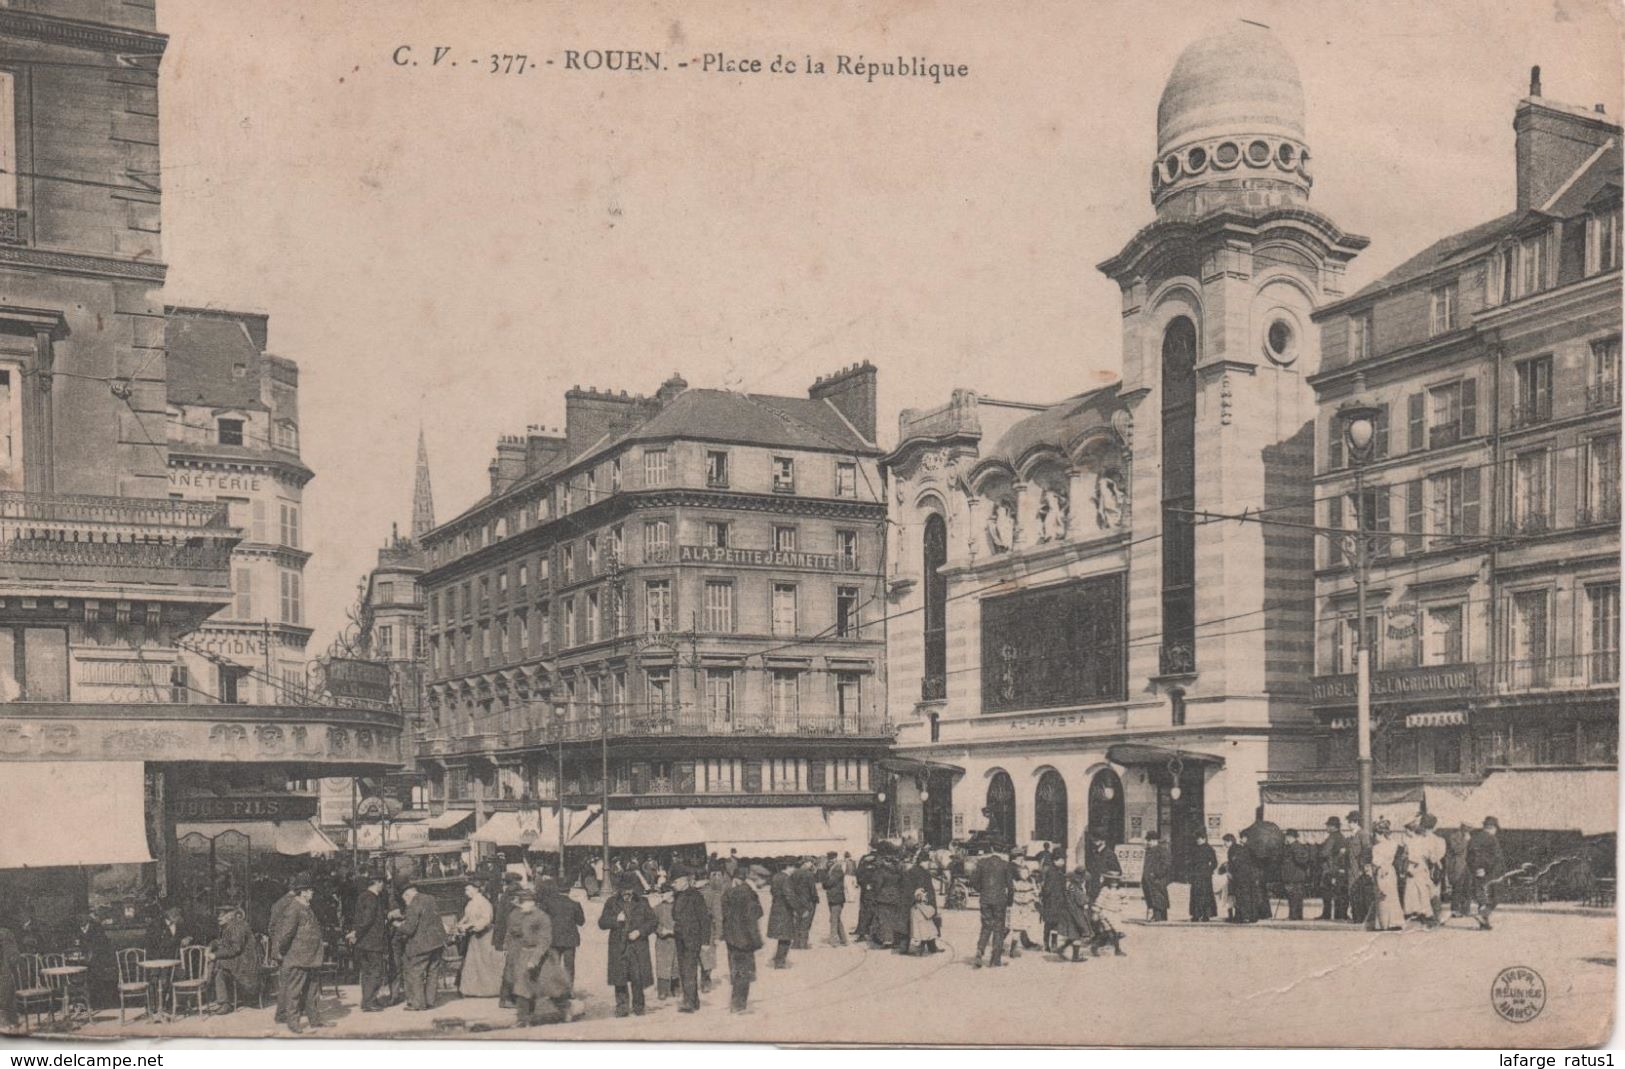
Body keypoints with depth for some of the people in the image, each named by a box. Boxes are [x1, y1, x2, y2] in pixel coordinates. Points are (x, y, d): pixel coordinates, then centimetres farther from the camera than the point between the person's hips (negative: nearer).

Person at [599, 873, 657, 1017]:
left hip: (638, 946, 0)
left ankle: (638, 1005, 12)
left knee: (638, 977, -2)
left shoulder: (642, 904, 7)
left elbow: (653, 922, 6)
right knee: (619, 977, -2)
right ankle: (622, 1006, 7)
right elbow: (602, 922, 6)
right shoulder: (612, 903, 9)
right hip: (618, 947, 1)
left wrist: (639, 931, -8)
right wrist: (616, 919, -11)